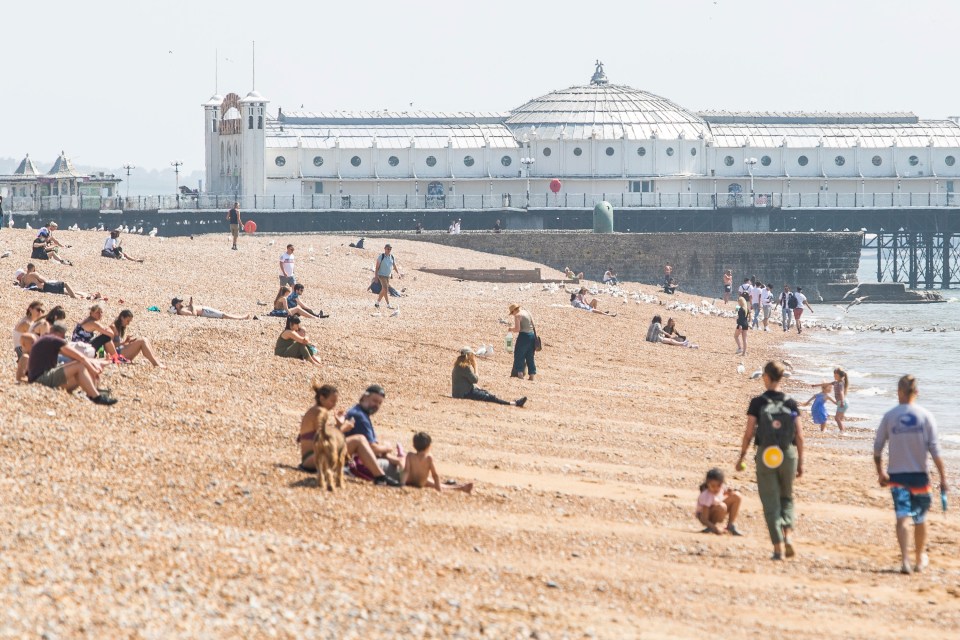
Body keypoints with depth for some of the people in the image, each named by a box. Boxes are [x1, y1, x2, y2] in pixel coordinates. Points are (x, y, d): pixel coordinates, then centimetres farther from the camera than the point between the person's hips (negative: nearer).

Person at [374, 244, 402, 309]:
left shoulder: (392, 257, 6)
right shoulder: (381, 257, -9)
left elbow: (395, 266, 14)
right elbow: (377, 267, -8)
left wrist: (398, 273, 0)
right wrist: (376, 276, -12)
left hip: (388, 276, 6)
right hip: (382, 275, -6)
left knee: (383, 290, 9)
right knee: (385, 289, -16)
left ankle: (377, 303, 23)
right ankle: (388, 304, -16)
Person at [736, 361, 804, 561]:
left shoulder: (757, 403, -6)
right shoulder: (791, 403, 0)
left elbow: (749, 433, -6)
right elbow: (799, 435, 0)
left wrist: (742, 456, 6)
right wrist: (800, 462, 8)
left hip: (765, 455, -2)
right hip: (788, 454, 2)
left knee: (770, 502, 5)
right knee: (786, 498, 20)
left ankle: (778, 548, 0)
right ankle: (787, 536, 0)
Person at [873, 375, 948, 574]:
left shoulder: (889, 416, -1)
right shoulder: (925, 416, -4)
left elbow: (877, 448, 2)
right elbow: (934, 449, -8)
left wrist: (880, 472, 16)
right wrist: (943, 477, -4)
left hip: (896, 475, 0)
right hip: (919, 474, 0)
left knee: (902, 517, -5)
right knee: (920, 518, 16)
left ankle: (905, 559, -23)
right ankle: (920, 559, 31)